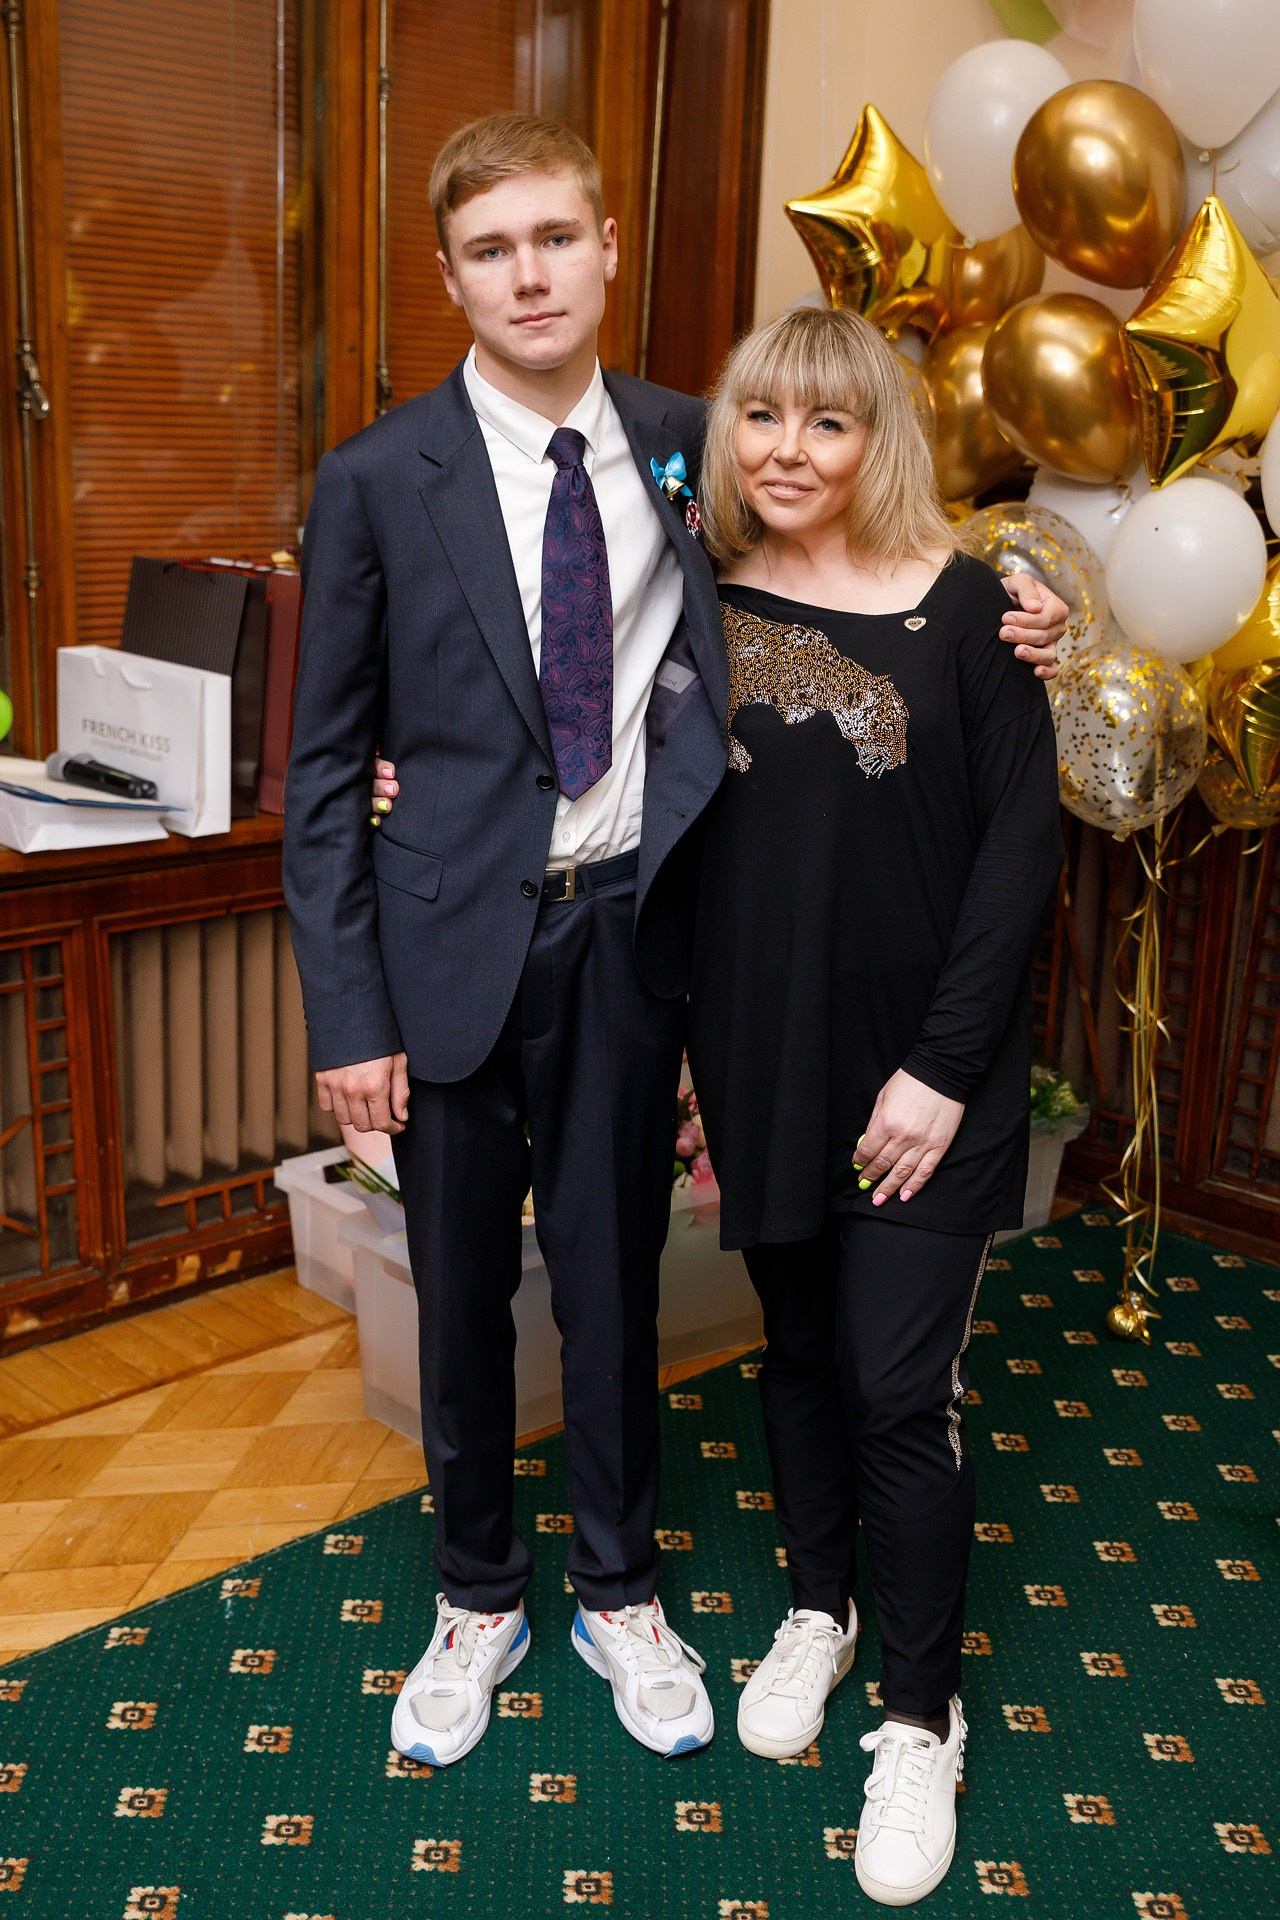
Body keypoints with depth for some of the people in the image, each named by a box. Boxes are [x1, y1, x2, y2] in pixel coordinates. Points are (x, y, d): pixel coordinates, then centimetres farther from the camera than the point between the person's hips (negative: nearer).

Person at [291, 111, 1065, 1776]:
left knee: (616, 1277, 14)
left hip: (630, 927, 2)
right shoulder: (377, 483, -6)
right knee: (462, 1291, 12)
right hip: (458, 935, -1)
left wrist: (988, 622, -4)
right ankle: (480, 1598, 37)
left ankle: (620, 1593, 37)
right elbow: (328, 766, -4)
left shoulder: (684, 447, 2)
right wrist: (348, 1012, -8)